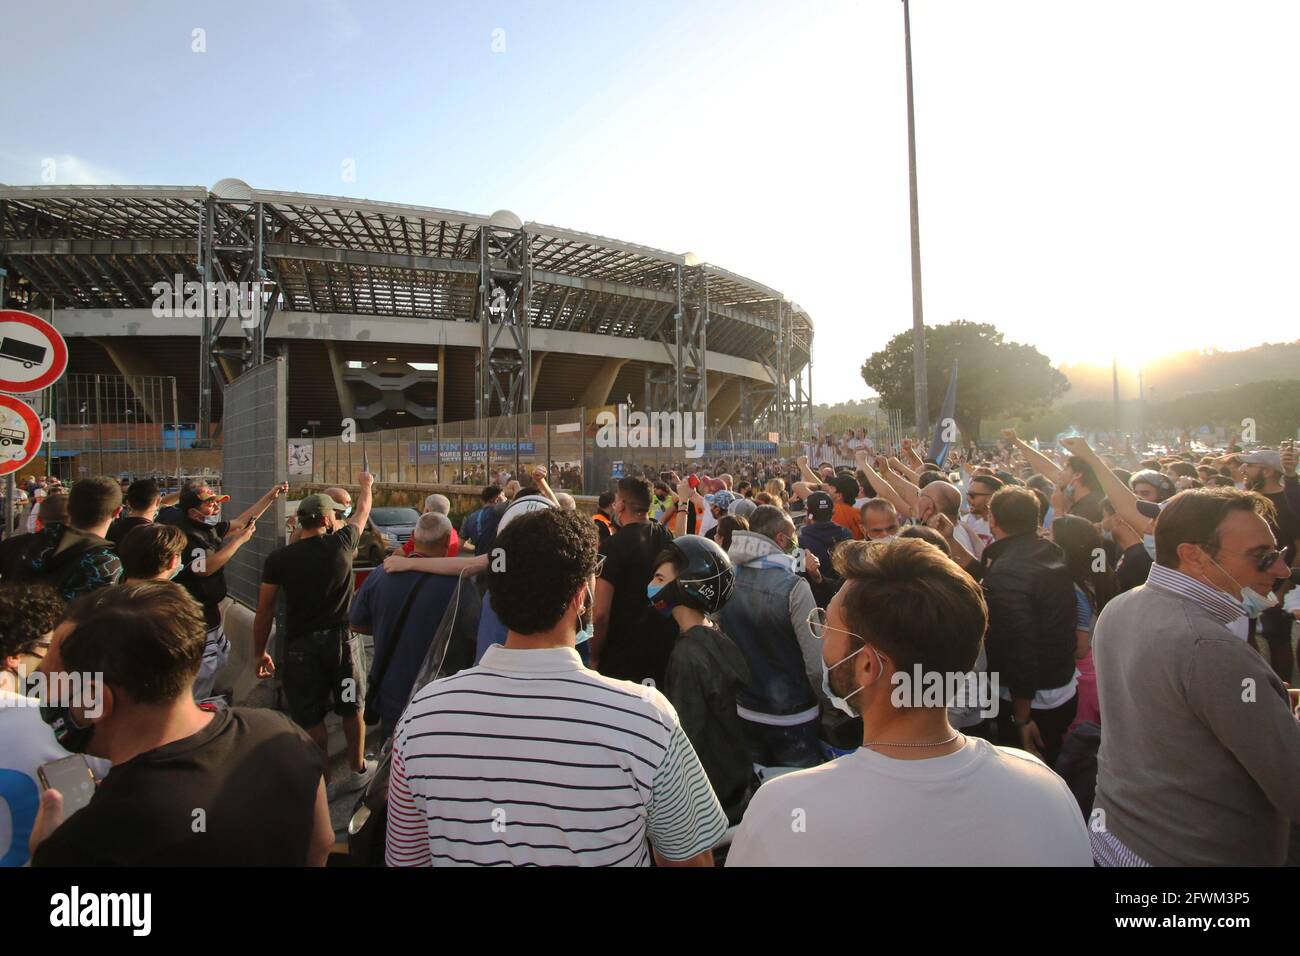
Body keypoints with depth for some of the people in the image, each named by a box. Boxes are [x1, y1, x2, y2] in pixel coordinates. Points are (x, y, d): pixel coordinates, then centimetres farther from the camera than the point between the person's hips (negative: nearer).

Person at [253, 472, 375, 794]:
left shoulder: (278, 558, -6)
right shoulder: (341, 543, -7)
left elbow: (264, 611, -2)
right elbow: (363, 511, 13)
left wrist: (259, 652, 10)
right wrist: (366, 484, 32)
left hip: (300, 645, 0)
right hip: (342, 638, 1)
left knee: (311, 718, 9)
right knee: (352, 708, 17)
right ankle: (357, 770, 32)